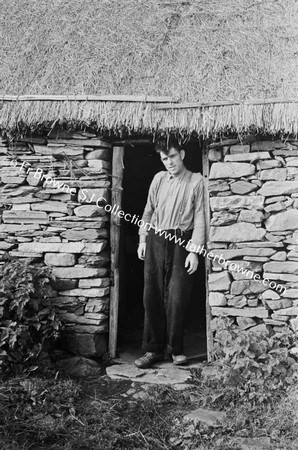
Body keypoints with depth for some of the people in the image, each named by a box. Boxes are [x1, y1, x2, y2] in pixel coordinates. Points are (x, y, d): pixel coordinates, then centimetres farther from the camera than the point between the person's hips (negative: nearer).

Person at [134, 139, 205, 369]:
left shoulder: (196, 181, -1)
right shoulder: (159, 179, 12)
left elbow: (199, 217, -4)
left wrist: (194, 250, -10)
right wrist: (143, 239, 12)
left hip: (181, 243, -3)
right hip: (156, 240, 4)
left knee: (177, 298, -3)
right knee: (152, 296, 3)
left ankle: (176, 349, 14)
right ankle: (153, 349, 13)